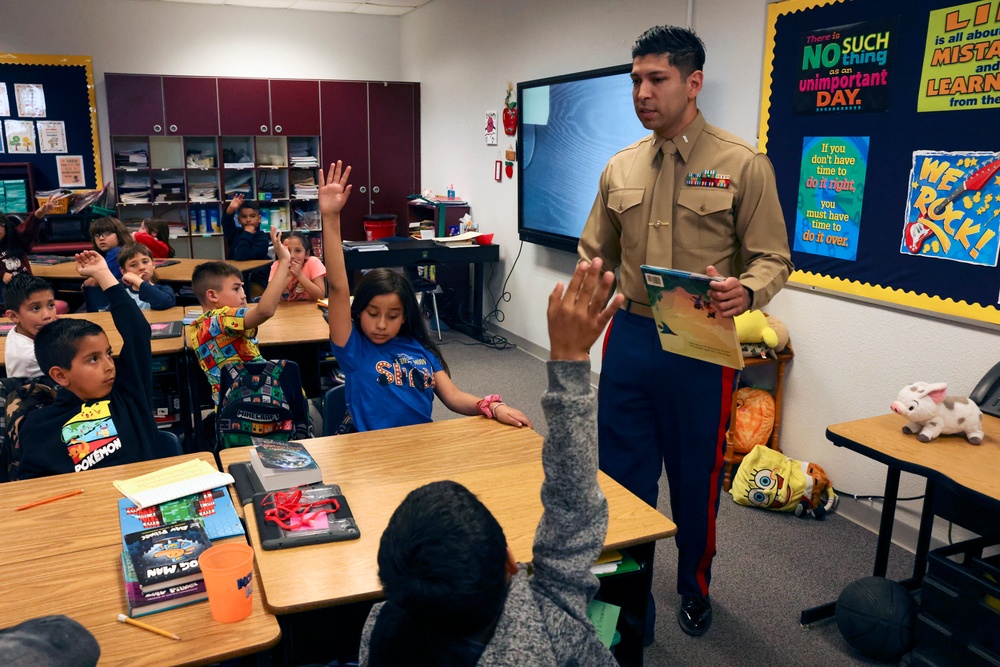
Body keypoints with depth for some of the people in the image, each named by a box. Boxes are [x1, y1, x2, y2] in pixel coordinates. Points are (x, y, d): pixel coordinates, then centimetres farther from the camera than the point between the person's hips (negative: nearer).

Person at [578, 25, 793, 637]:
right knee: (623, 472, 11)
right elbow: (595, 255, 15)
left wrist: (746, 292, -26)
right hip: (630, 338, 4)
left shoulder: (744, 165, -6)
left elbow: (772, 259, -5)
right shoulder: (620, 169, 7)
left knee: (696, 477, 12)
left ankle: (695, 588, 38)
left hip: (701, 346, -3)